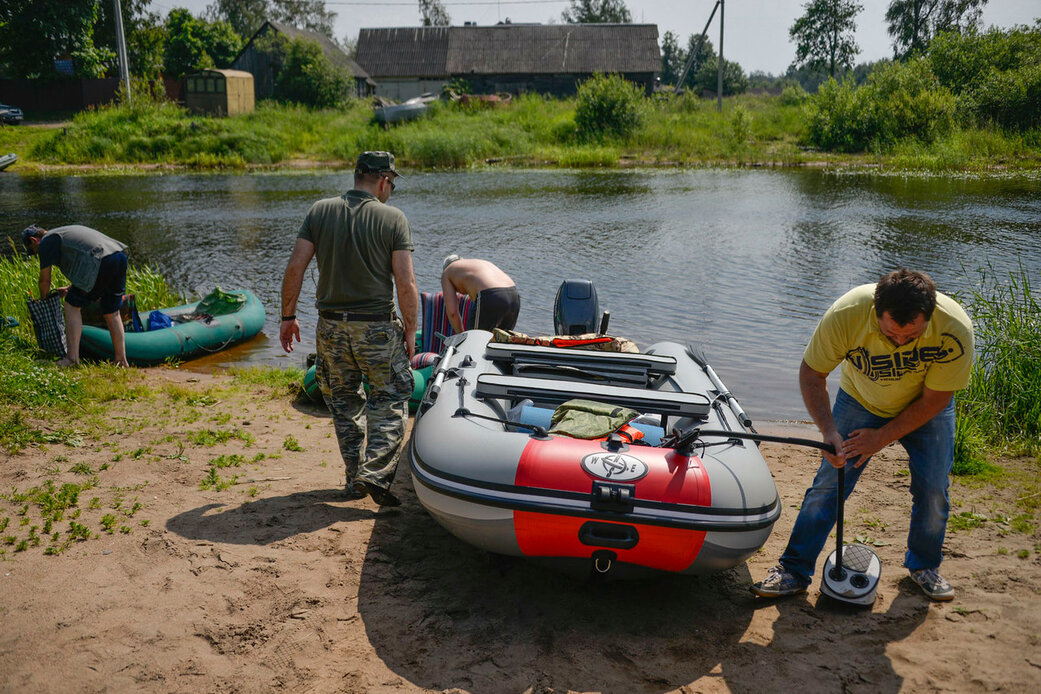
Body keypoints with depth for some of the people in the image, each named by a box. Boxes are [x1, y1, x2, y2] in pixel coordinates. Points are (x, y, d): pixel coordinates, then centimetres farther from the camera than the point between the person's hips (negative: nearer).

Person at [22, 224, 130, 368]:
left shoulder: (45, 242, 10)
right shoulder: (66, 232, 36)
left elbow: (45, 280, 14)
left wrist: (43, 301, 30)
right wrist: (70, 288, 45)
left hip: (101, 262, -8)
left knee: (72, 305, 5)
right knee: (112, 313, 16)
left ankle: (72, 358, 1)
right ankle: (121, 361, 16)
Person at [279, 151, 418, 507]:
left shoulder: (320, 211, 2)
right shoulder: (393, 218, -7)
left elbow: (295, 267, -3)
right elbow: (406, 284, -11)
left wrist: (288, 316, 7)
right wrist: (410, 330, 0)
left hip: (331, 325, 3)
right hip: (377, 327, -3)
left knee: (344, 401, 17)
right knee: (390, 401, 9)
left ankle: (355, 478, 22)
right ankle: (375, 474, -4)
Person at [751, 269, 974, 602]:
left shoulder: (955, 330, -33)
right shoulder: (846, 315, -36)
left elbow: (935, 399, -19)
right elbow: (811, 373, -20)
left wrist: (882, 437, -20)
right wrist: (828, 431, -30)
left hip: (925, 408, 1)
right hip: (860, 401, -1)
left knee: (934, 490, -3)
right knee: (828, 483, -7)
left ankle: (924, 566, 25)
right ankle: (794, 571, 3)